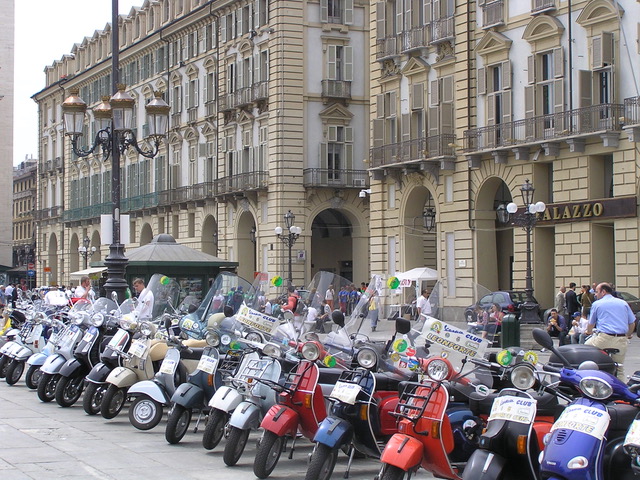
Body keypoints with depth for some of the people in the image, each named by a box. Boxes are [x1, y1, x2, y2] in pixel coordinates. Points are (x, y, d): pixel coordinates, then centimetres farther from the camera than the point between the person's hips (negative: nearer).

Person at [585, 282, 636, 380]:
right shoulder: (624, 303, 17)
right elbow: (632, 323, 19)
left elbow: (591, 323, 18)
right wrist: (628, 335, 35)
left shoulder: (597, 304, 8)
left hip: (604, 339, -4)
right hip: (621, 341, 4)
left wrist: (589, 332, 39)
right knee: (619, 369, 11)